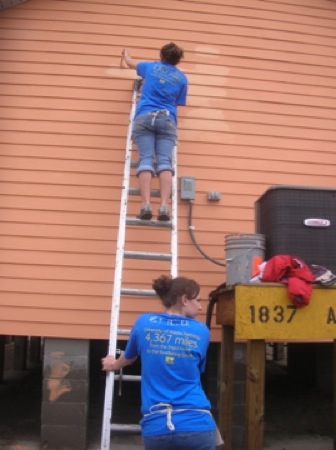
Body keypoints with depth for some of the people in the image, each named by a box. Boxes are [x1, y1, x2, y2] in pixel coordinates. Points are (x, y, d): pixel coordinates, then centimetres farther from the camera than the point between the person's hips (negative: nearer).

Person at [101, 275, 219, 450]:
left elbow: (128, 358, 23)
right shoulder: (201, 331, 4)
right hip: (196, 424, -1)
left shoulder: (144, 323, 5)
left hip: (156, 427, 1)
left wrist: (113, 364, 46)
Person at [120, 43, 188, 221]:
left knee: (146, 159, -11)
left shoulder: (151, 67, 20)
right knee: (164, 161, -11)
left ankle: (146, 204, -28)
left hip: (144, 117, 0)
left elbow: (131, 63, 40)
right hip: (167, 120, 0)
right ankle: (164, 205, -28)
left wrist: (125, 55, 62)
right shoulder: (182, 78, 17)